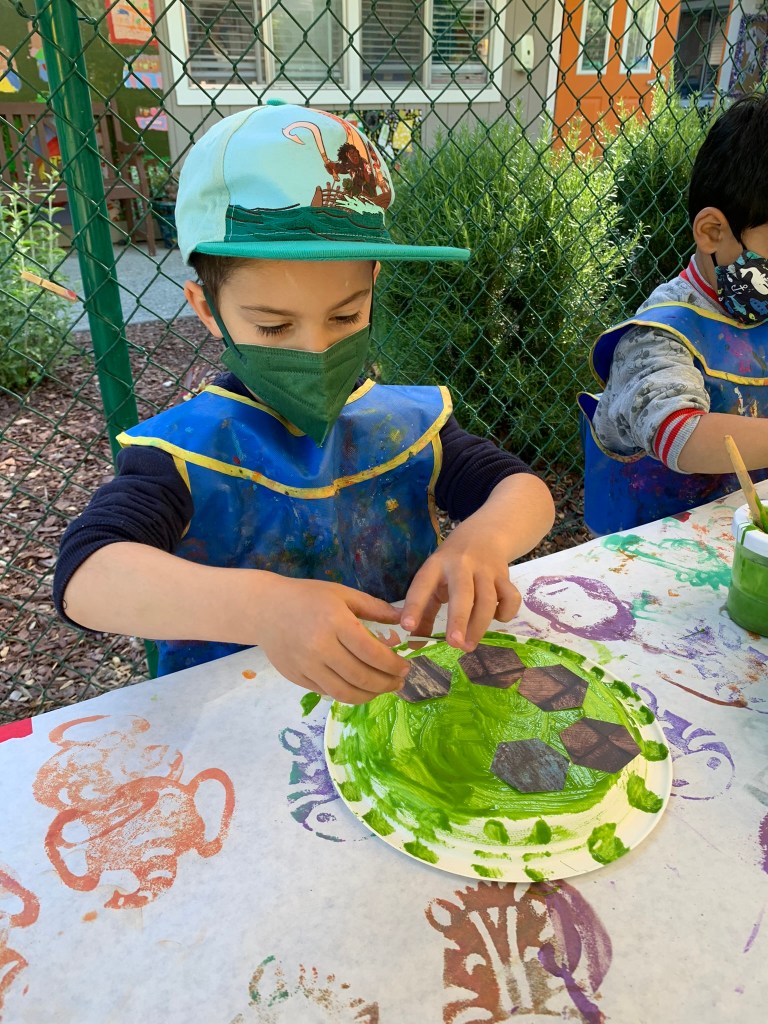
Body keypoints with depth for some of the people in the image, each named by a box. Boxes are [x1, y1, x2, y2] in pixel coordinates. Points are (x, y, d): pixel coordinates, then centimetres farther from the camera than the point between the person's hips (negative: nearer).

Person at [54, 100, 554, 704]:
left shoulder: (407, 423, 0)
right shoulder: (184, 451, -13)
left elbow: (526, 493, -4)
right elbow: (85, 574, -28)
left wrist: (484, 539, -28)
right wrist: (257, 609, -45)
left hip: (399, 698, 4)